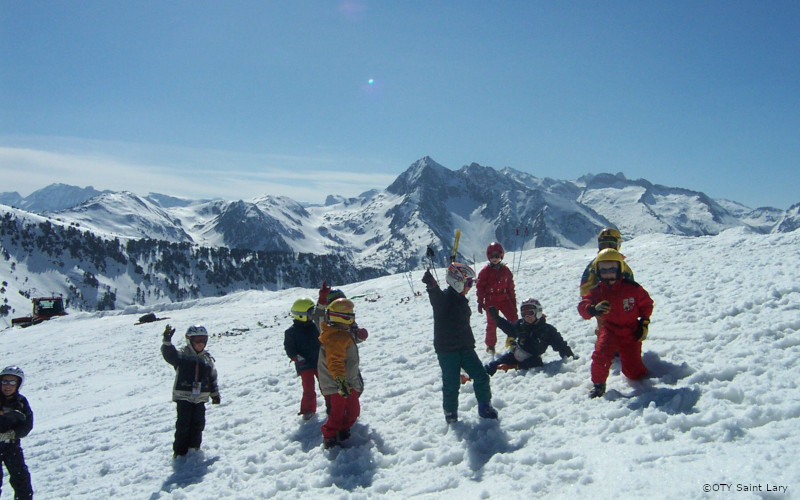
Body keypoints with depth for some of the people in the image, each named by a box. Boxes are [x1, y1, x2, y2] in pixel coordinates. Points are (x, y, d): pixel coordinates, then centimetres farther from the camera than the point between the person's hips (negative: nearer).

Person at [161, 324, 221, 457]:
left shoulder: (207, 359, 11)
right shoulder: (181, 356, -1)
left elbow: (213, 378, 17)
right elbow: (168, 353, -20)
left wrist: (215, 394, 18)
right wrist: (167, 340, -38)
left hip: (200, 397, 4)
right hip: (183, 396, -4)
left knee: (198, 423, 6)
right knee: (183, 423, -5)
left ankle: (194, 445, 24)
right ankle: (179, 450, 6)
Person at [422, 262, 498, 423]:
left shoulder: (461, 300, 13)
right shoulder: (443, 298, -14)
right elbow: (435, 295, -41)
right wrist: (431, 285, -63)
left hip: (465, 347, 7)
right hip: (447, 349, -7)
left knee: (481, 376, 4)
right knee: (451, 383, -1)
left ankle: (485, 407, 22)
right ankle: (450, 413, 21)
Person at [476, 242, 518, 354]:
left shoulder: (505, 270, 5)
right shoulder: (485, 271, -5)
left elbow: (510, 287, 11)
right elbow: (480, 287, -3)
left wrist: (513, 302, 10)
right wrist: (480, 302, -6)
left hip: (504, 300, 3)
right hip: (491, 302, -3)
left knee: (514, 320, -3)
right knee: (492, 324, 1)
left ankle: (511, 340, 17)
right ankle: (490, 345, 17)